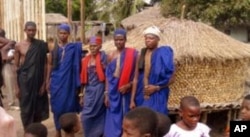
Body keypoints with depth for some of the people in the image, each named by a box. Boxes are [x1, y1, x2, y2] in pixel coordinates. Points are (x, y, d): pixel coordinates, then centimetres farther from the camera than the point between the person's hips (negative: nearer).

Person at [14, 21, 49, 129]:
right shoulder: (19, 45, 0)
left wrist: (44, 83, -5)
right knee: (26, 107, 4)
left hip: (38, 79, 1)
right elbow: (16, 67, 2)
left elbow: (44, 65, 0)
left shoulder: (41, 45, 0)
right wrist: (17, 86, -1)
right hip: (24, 80, 0)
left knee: (38, 106, 7)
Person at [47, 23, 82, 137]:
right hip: (56, 80, 1)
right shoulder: (54, 48, 4)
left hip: (69, 81, -1)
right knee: (57, 106, 4)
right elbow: (50, 64, 6)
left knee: (69, 105, 3)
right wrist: (48, 81, 3)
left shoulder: (74, 48, 1)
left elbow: (77, 64, 4)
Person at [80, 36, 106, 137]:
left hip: (99, 89, -5)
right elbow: (84, 78, 12)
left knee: (87, 115, -3)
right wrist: (82, 94, 12)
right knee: (85, 116, 3)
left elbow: (106, 74, -8)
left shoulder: (102, 56, -6)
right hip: (89, 90, 5)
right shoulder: (86, 60, 9)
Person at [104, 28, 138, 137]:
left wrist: (128, 85, -16)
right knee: (114, 117, 8)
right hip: (113, 91, 3)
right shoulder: (111, 56, 6)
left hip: (127, 91, -3)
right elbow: (107, 76, 8)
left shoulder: (132, 54, -5)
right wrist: (106, 94, 4)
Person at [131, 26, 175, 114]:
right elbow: (136, 78, 8)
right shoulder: (142, 54, 7)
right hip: (141, 97, 4)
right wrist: (132, 99, 5)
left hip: (157, 97, -4)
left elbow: (170, 76, -6)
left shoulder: (163, 54, -6)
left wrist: (156, 87, -13)